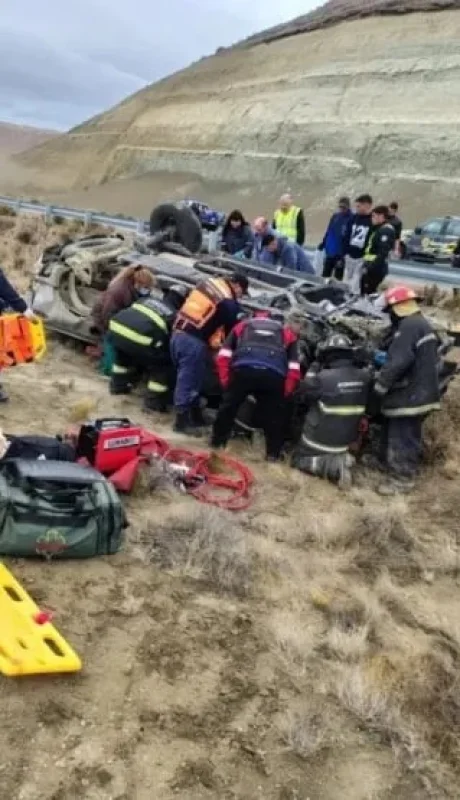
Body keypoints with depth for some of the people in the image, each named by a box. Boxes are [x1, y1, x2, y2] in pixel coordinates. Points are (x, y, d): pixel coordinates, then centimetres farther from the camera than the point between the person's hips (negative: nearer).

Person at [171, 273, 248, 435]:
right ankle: (182, 421, 4)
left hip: (178, 333, 9)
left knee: (189, 378, 18)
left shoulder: (210, 282, 15)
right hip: (193, 341, -9)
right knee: (189, 381, -1)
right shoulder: (228, 301, -10)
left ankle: (195, 416, 29)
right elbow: (232, 327, -2)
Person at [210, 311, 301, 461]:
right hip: (273, 374, 0)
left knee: (228, 406, 18)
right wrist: (285, 393, 22)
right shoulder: (287, 332, 33)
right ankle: (273, 453, 17)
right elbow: (294, 369, 19)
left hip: (243, 369, 0)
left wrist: (226, 383, 20)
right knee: (274, 414, 15)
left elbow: (223, 356, 18)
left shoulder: (242, 325, 33)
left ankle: (217, 443, 28)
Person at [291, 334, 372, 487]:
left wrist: (313, 368, 1)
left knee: (298, 460, 15)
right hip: (346, 442, 6)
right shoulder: (364, 377, -10)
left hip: (319, 440, -6)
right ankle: (339, 459, 2)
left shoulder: (323, 378, -24)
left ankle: (333, 466, -9)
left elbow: (303, 393, -6)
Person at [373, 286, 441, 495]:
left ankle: (402, 479, 3)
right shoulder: (423, 324, 16)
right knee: (408, 435, 20)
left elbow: (398, 362, -26)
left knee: (402, 437, -3)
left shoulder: (408, 326, -20)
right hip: (420, 391, 11)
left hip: (409, 394, -11)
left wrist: (380, 384, -15)